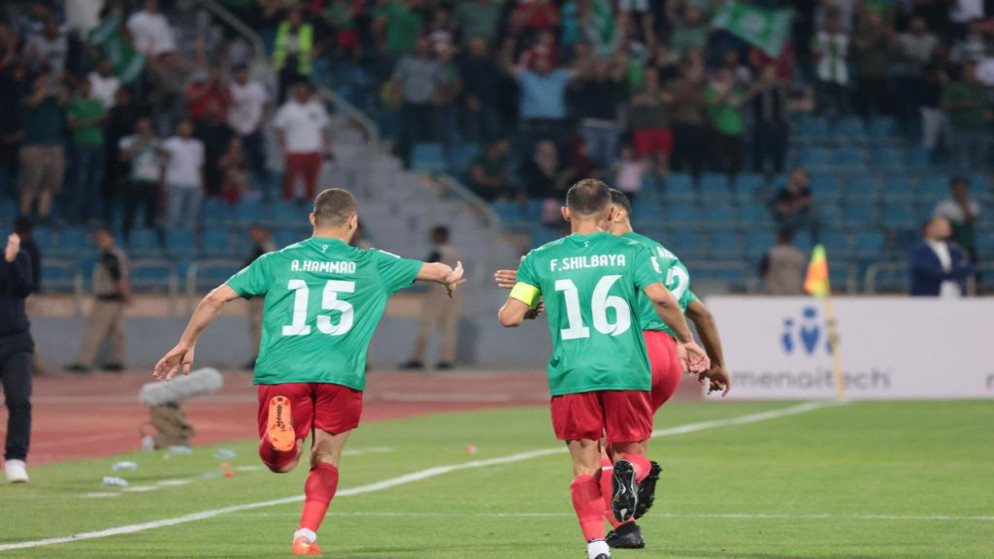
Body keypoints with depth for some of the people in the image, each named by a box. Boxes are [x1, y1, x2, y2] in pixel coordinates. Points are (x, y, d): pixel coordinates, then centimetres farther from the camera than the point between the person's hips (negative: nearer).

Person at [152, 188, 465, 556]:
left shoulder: (277, 262, 15)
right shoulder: (371, 265, 14)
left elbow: (216, 298, 12)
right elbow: (436, 271, 25)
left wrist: (186, 344, 22)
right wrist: (451, 277, 49)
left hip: (281, 373, 0)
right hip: (340, 375, 0)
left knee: (281, 463, 5)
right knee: (325, 462, 16)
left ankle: (279, 434, -29)